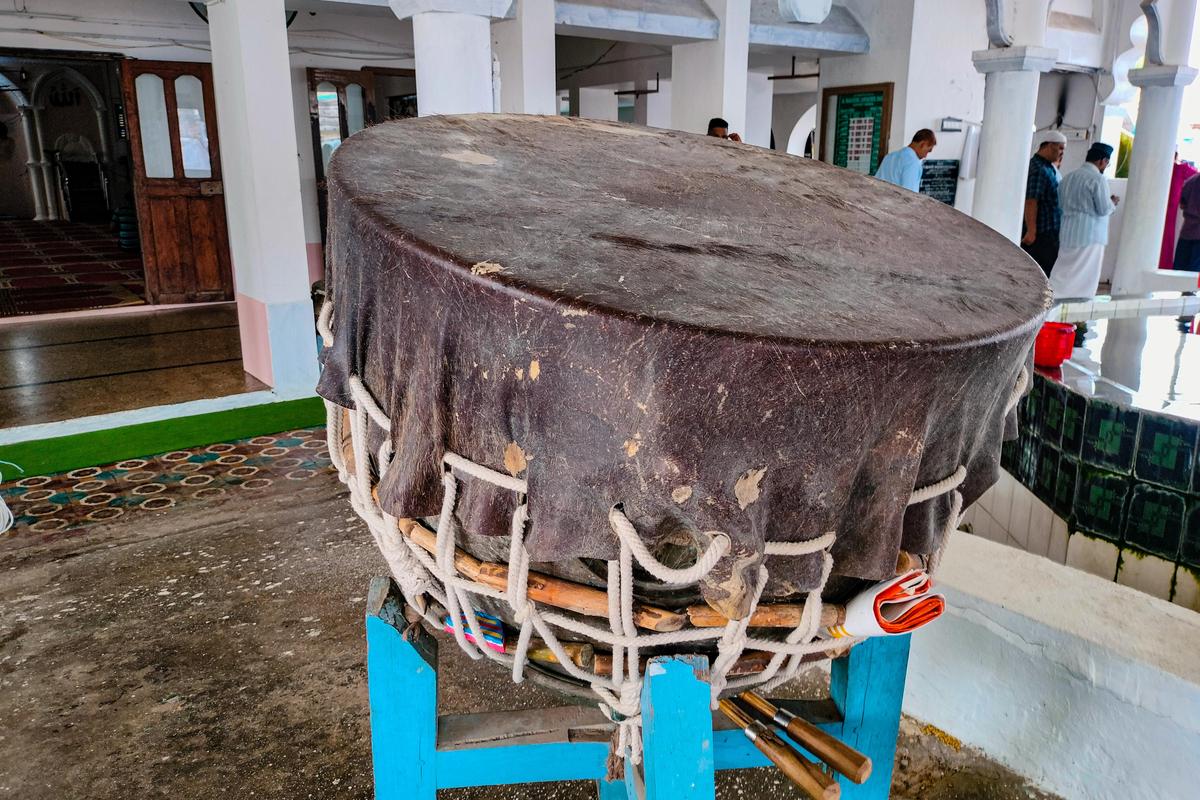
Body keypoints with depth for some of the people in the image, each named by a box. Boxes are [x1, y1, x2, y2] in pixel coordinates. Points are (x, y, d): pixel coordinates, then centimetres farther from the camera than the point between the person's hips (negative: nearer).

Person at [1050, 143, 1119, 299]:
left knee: (1062, 276, 8)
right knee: (1084, 280, 0)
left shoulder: (1068, 177, 12)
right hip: (1089, 236, -7)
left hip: (1067, 235, 7)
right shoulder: (1098, 179, -10)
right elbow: (1104, 210, -11)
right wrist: (1113, 203, 11)